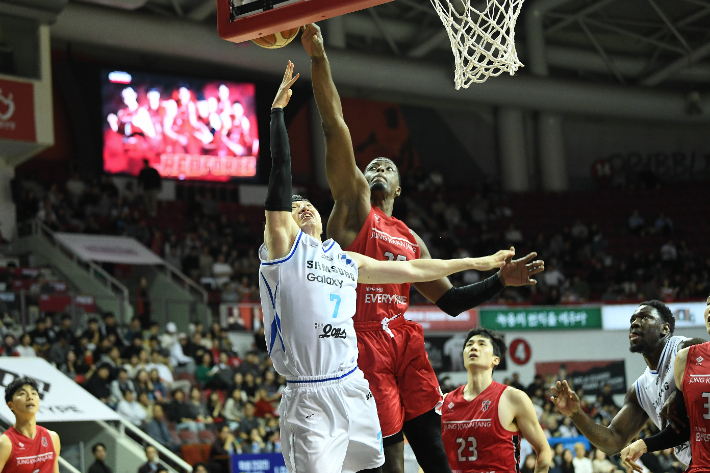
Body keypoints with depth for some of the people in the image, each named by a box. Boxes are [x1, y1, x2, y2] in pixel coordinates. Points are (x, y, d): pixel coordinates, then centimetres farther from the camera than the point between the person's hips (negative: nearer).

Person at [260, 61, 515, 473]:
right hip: (309, 399, -6)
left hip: (354, 389, 6)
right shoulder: (284, 245, 3)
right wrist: (278, 108, -7)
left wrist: (478, 263, 32)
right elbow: (281, 175, -5)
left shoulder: (347, 261, 21)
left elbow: (412, 269, 28)